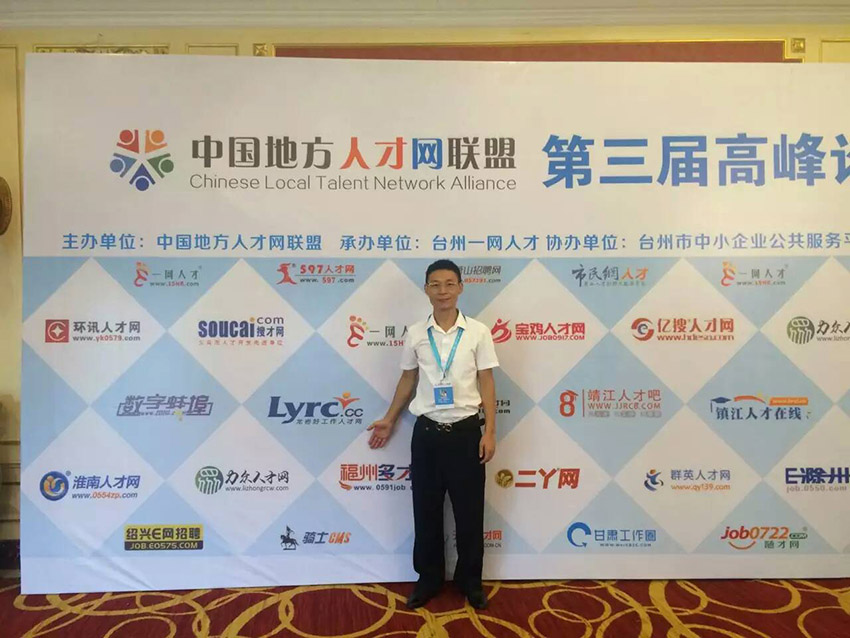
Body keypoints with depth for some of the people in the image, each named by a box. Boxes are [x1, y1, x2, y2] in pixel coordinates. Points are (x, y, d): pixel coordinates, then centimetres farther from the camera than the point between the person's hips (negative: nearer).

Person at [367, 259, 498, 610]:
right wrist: (389, 420, 15)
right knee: (426, 510, 12)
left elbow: (486, 384, -2)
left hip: (465, 431, -1)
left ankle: (470, 580, 31)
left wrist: (489, 432, -6)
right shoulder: (416, 333, 0)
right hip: (426, 432, 2)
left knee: (469, 511, 10)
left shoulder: (478, 332, -5)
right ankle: (429, 578, 32)